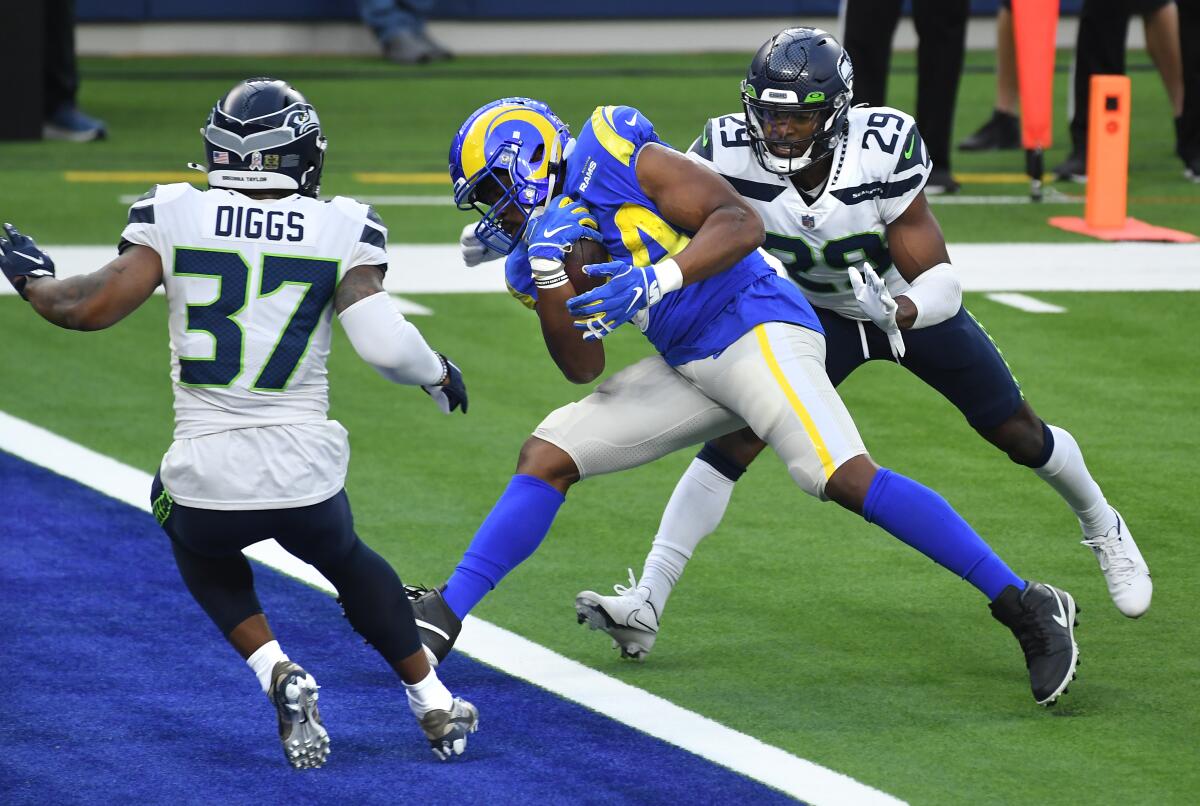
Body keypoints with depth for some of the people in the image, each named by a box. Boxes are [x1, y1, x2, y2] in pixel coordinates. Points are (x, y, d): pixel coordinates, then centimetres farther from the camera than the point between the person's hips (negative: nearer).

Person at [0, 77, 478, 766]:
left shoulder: (173, 216, -3)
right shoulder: (341, 230, -2)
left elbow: (92, 308, -6)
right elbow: (384, 344, -12)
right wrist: (439, 373, 10)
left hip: (207, 475, -1)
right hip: (306, 475, 1)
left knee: (203, 550, 35)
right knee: (346, 559, 34)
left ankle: (278, 675, 10)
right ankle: (436, 706, 35)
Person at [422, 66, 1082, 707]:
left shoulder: (616, 161, -11)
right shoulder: (549, 226, 12)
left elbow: (741, 222, -18)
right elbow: (583, 368, 7)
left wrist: (656, 279, -30)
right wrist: (544, 278, -6)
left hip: (754, 329, -9)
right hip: (688, 368, 9)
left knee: (846, 478, -24)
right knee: (547, 457, 4)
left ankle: (1027, 608, -21)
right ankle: (442, 618, 7)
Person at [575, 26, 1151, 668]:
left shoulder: (883, 154, -36)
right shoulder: (732, 155, -31)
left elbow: (941, 284, -33)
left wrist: (897, 311, -54)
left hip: (913, 306, -1)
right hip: (822, 316, 1)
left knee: (1019, 433, 10)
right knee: (736, 435, -18)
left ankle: (1102, 527, 42)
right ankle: (646, 604, -19)